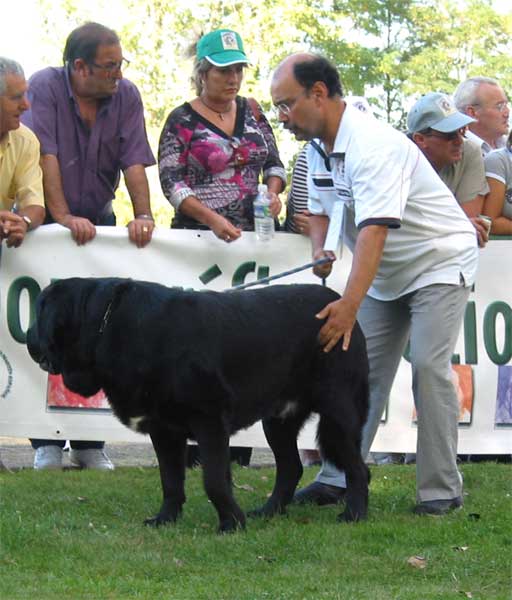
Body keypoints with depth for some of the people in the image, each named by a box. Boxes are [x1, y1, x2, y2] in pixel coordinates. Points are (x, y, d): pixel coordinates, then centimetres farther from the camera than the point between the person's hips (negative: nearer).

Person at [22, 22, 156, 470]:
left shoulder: (126, 97, -1)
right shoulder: (45, 88, -11)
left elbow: (134, 163, -7)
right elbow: (46, 157, -20)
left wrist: (143, 217, -21)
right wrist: (63, 217, -28)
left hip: (99, 221, 3)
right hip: (50, 225, -3)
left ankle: (90, 443, 5)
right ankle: (48, 443, 0)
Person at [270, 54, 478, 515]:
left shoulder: (372, 145, -31)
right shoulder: (318, 147, -3)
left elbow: (374, 231, -39)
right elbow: (320, 209, 10)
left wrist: (349, 306, -46)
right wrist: (321, 253, -13)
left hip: (439, 261, -8)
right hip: (385, 272, 8)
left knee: (429, 367, -16)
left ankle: (441, 490, -10)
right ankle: (338, 480, 4)